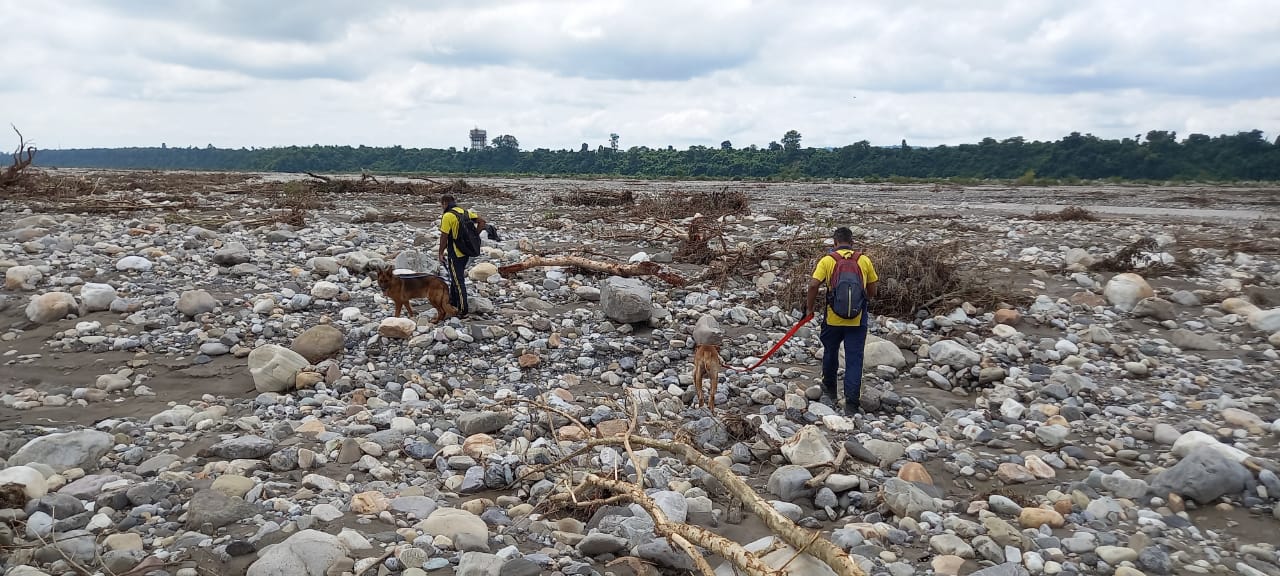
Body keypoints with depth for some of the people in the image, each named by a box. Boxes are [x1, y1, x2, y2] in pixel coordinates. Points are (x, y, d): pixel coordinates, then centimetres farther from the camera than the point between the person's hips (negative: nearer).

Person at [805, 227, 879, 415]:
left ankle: (829, 392, 38)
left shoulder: (827, 260, -2)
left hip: (833, 318, 0)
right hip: (858, 320, 0)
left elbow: (813, 285, -12)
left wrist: (810, 307, 0)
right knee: (854, 360, 4)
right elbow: (874, 289, 8)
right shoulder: (865, 260, 3)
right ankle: (851, 404, 1)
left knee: (830, 353, 21)